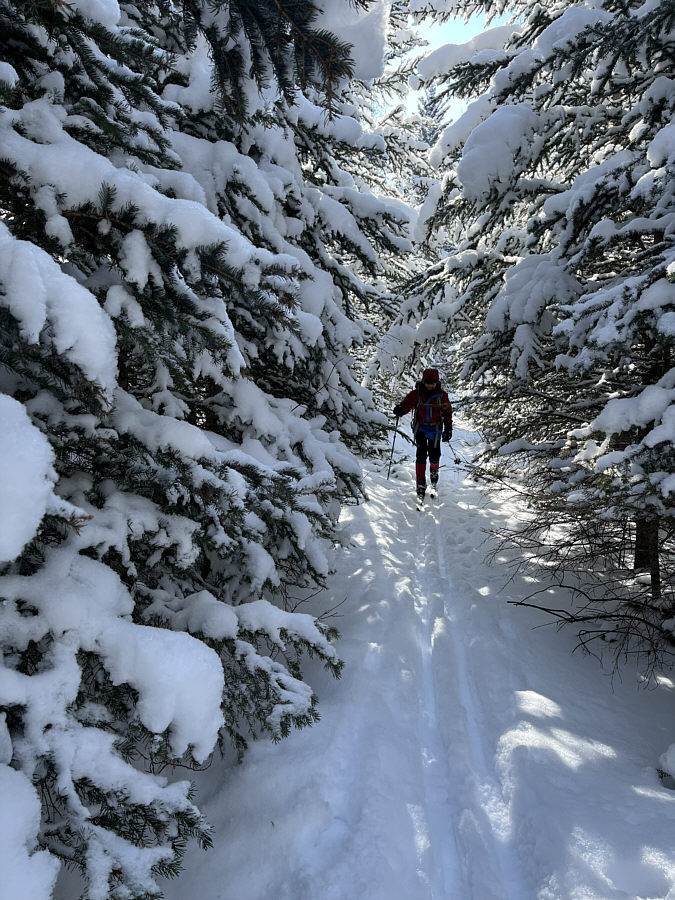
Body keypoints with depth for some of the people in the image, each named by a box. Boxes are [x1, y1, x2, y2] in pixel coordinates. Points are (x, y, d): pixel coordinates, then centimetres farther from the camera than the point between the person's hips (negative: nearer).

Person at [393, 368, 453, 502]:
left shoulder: (442, 395, -3)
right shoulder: (417, 393, -6)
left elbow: (447, 412, 4)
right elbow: (407, 403, -9)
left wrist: (448, 429, 2)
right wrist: (400, 409, -32)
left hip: (435, 428, 1)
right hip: (420, 427, -1)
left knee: (434, 454, 1)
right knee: (421, 453, -11)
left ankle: (434, 471, 37)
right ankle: (421, 483, -8)